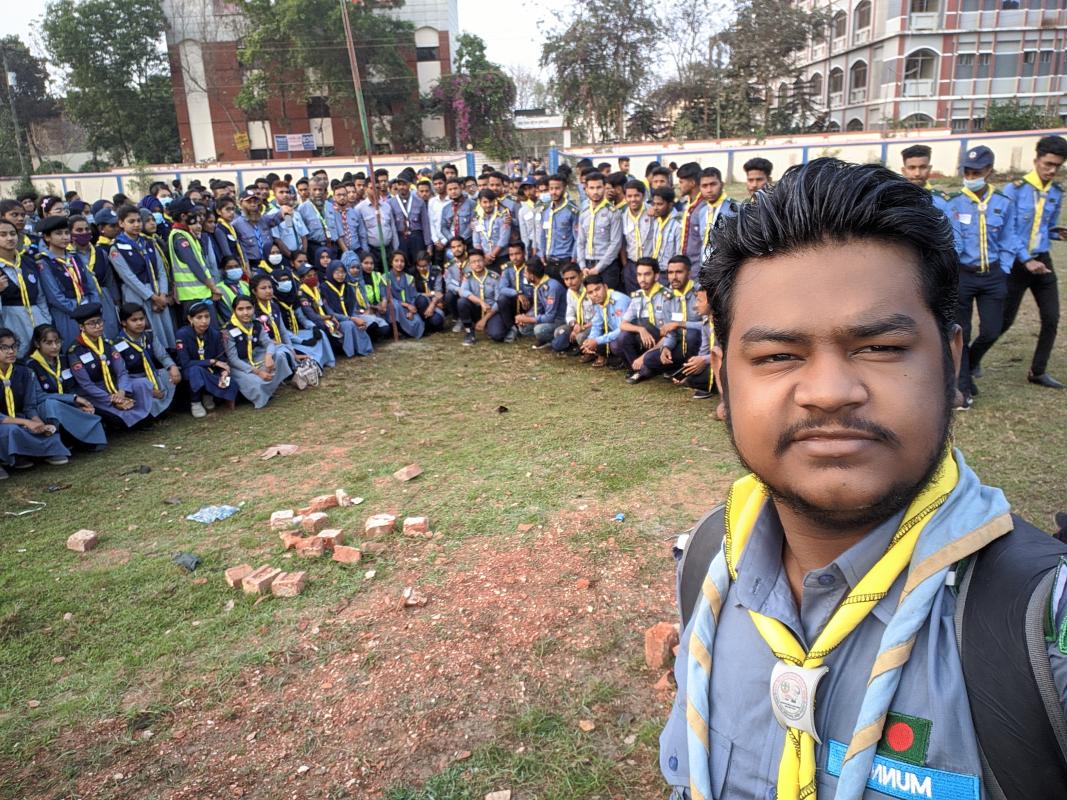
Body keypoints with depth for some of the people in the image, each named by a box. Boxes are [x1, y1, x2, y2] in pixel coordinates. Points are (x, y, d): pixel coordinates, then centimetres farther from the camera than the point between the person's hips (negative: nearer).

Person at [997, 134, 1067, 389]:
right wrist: (1026, 260, -18)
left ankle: (1038, 372, 15)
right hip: (1017, 263, -5)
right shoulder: (1015, 189, -10)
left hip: (1043, 261, 6)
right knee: (1005, 319, 0)